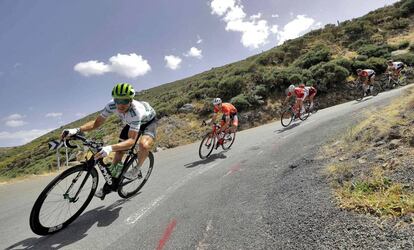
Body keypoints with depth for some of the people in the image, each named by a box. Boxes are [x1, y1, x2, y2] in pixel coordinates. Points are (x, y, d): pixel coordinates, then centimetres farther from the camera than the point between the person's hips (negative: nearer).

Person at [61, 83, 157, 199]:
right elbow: (97, 122, -19)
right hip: (131, 123, 5)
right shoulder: (112, 105, -28)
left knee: (144, 145, -35)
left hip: (148, 121, -5)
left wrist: (110, 148, -62)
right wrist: (76, 130, -35)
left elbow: (131, 140, -47)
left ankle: (136, 169, -4)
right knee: (119, 151, -4)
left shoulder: (136, 111, -43)